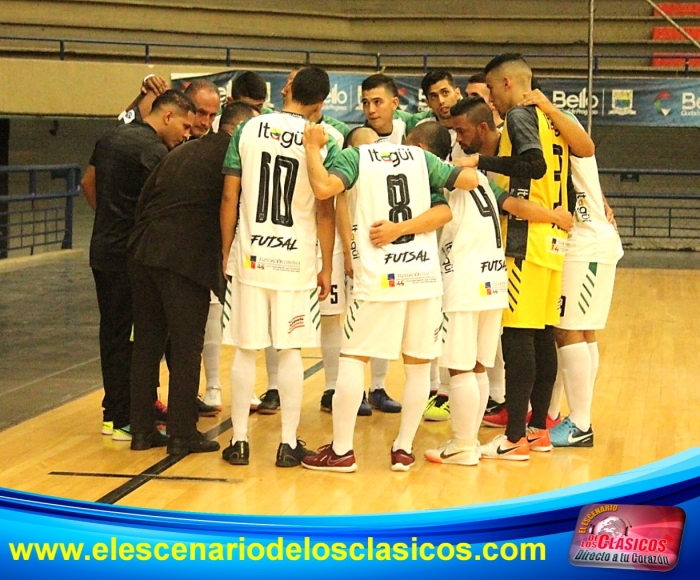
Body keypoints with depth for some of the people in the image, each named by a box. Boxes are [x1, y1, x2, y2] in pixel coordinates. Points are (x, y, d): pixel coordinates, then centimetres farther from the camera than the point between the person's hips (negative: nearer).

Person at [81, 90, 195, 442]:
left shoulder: (111, 138, 12)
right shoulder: (154, 151, -16)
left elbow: (88, 183, 23)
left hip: (103, 250, 9)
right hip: (131, 255, -9)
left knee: (112, 331, 15)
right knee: (128, 336, -3)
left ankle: (113, 411, 23)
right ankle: (123, 420, 0)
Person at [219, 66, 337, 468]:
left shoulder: (248, 130, -1)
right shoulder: (322, 142, -5)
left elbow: (230, 197, 0)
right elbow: (325, 211, -4)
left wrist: (226, 253, 9)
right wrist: (326, 268, 5)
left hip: (249, 256, 1)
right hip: (296, 261, -1)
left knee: (246, 351, 7)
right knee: (290, 352, 7)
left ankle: (240, 441, 11)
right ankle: (289, 444, 10)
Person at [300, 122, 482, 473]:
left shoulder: (355, 156, 5)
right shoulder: (422, 158, 10)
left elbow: (324, 188, -12)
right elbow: (470, 180, 6)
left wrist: (312, 148, 1)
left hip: (378, 276, -2)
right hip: (425, 275, 2)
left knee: (352, 358, 6)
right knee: (418, 364, 11)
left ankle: (341, 450, 5)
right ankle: (404, 449, 13)